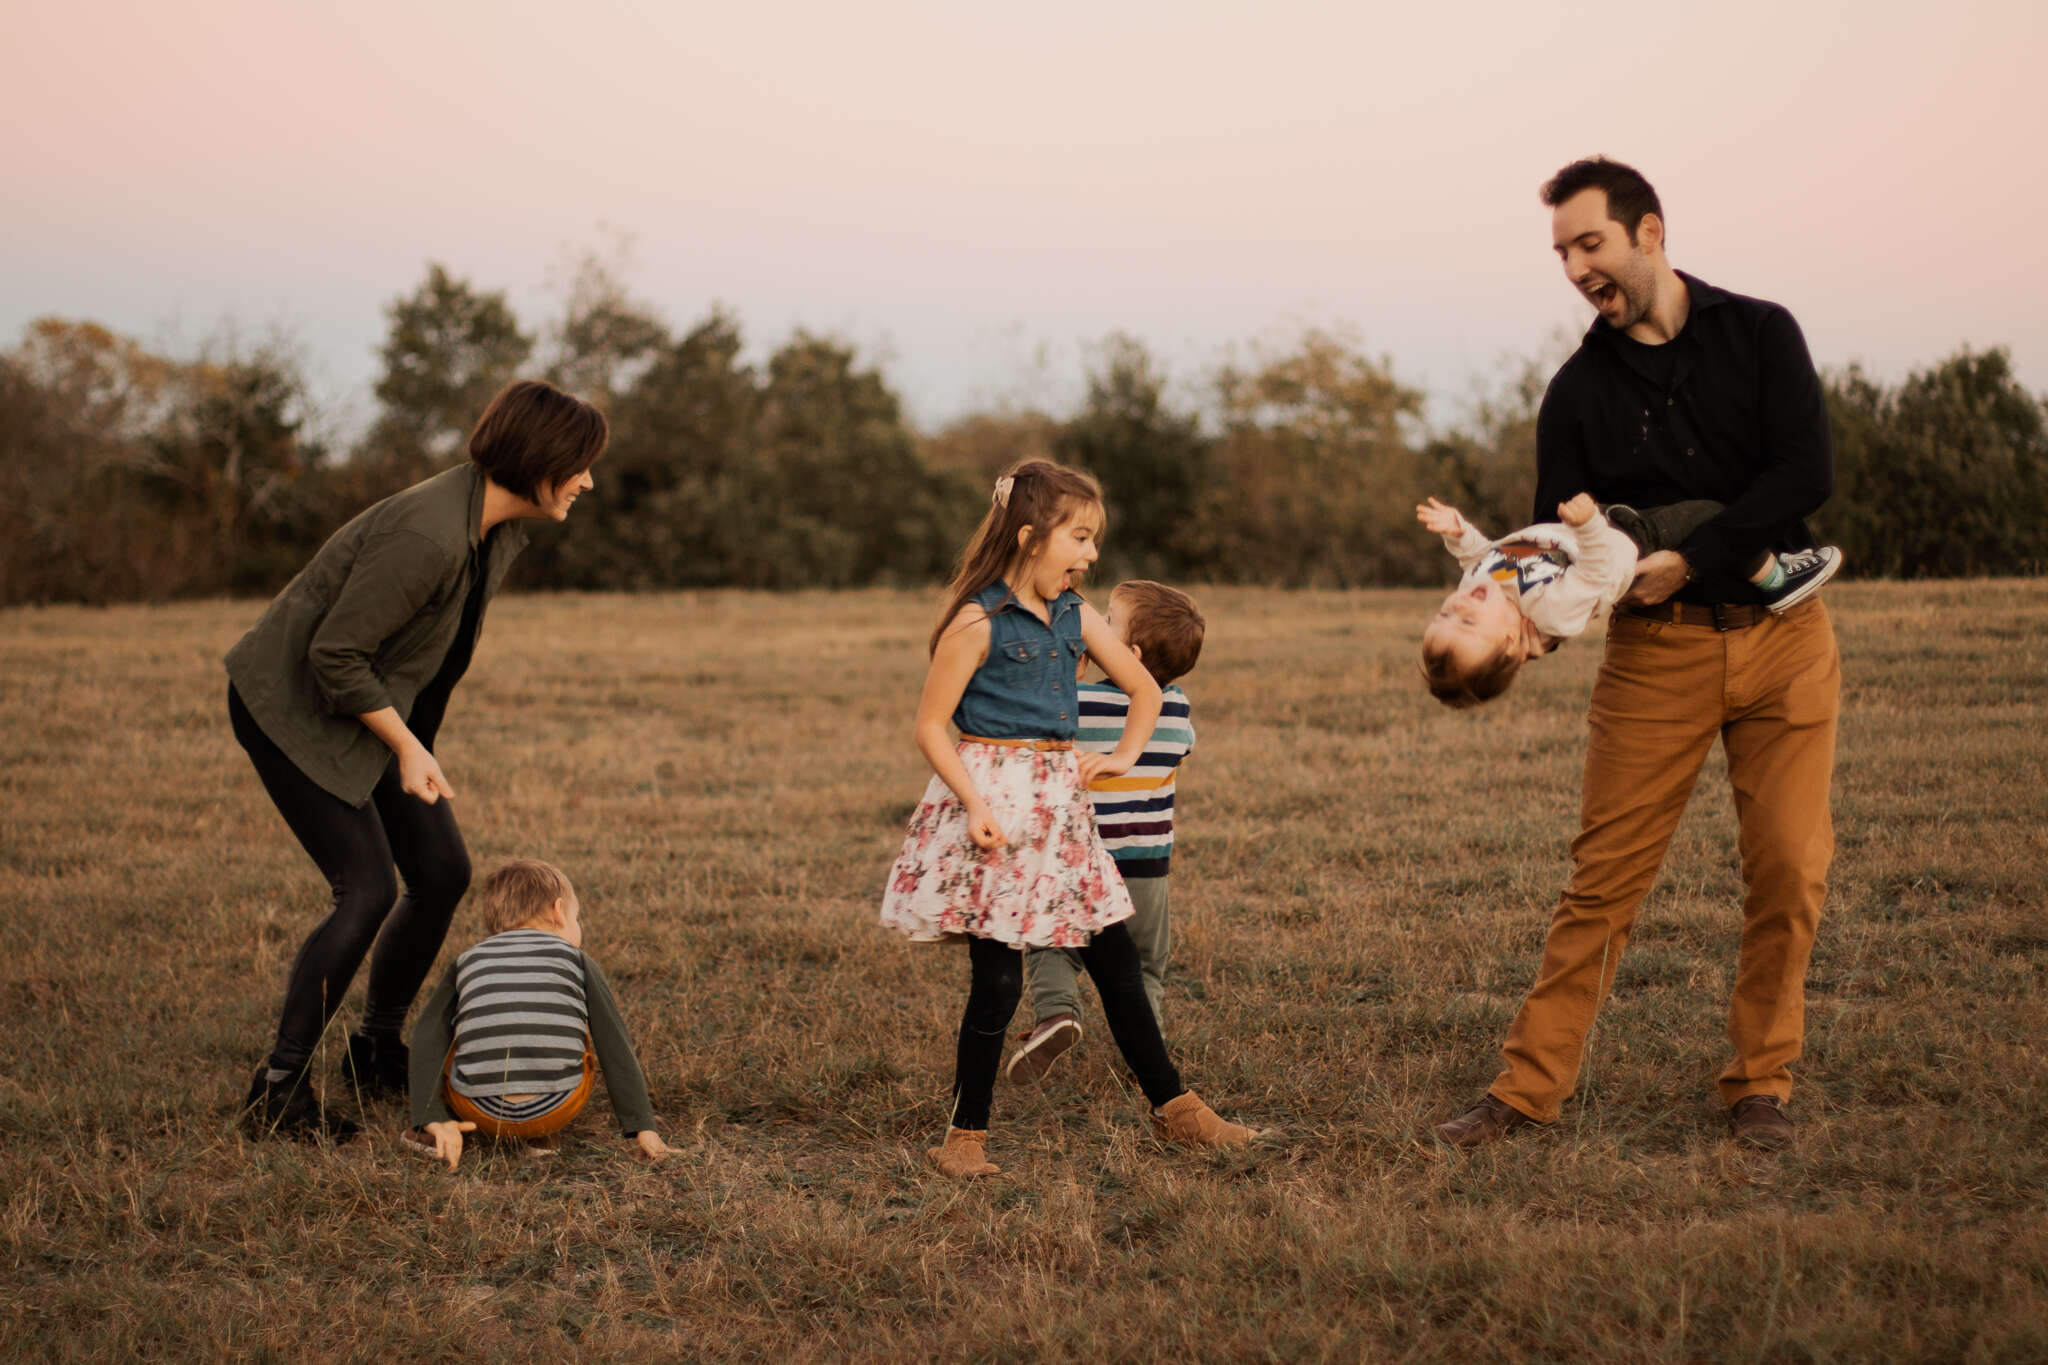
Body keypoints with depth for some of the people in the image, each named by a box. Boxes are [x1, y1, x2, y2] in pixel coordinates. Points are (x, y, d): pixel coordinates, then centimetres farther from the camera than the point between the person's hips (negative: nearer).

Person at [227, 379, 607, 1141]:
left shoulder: (508, 526, -3)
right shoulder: (428, 536, -33)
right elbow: (335, 655, -27)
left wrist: (415, 741, 16)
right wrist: (407, 748, -20)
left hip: (374, 703, 9)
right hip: (293, 708, -9)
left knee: (443, 873, 5)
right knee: (368, 889, -16)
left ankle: (377, 1054, 23)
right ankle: (277, 1095, -5)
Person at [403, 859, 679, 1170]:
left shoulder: (468, 961, 21)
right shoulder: (575, 959, 17)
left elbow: (427, 1039, 7)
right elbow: (615, 1047, 11)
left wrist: (431, 1119, -2)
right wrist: (642, 1128, 10)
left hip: (480, 1109, 1)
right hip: (555, 1111, -1)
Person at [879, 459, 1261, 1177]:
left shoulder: (1075, 617, 9)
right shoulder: (979, 621, -10)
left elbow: (1145, 690, 22)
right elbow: (930, 725, -10)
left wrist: (1125, 757, 9)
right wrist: (975, 803, -19)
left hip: (1059, 800, 6)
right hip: (992, 797, -6)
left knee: (1116, 960, 9)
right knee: (997, 978, -4)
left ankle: (1174, 1107, 18)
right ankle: (965, 1134, 9)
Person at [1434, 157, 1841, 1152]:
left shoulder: (1760, 334, 2)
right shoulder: (1579, 390, 5)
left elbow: (1806, 474, -9)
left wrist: (1687, 558, -16)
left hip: (1783, 634, 0)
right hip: (1654, 651, 0)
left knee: (1788, 872, -1)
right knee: (1604, 876, -4)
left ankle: (1760, 1085, 14)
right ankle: (1528, 1088, 2)